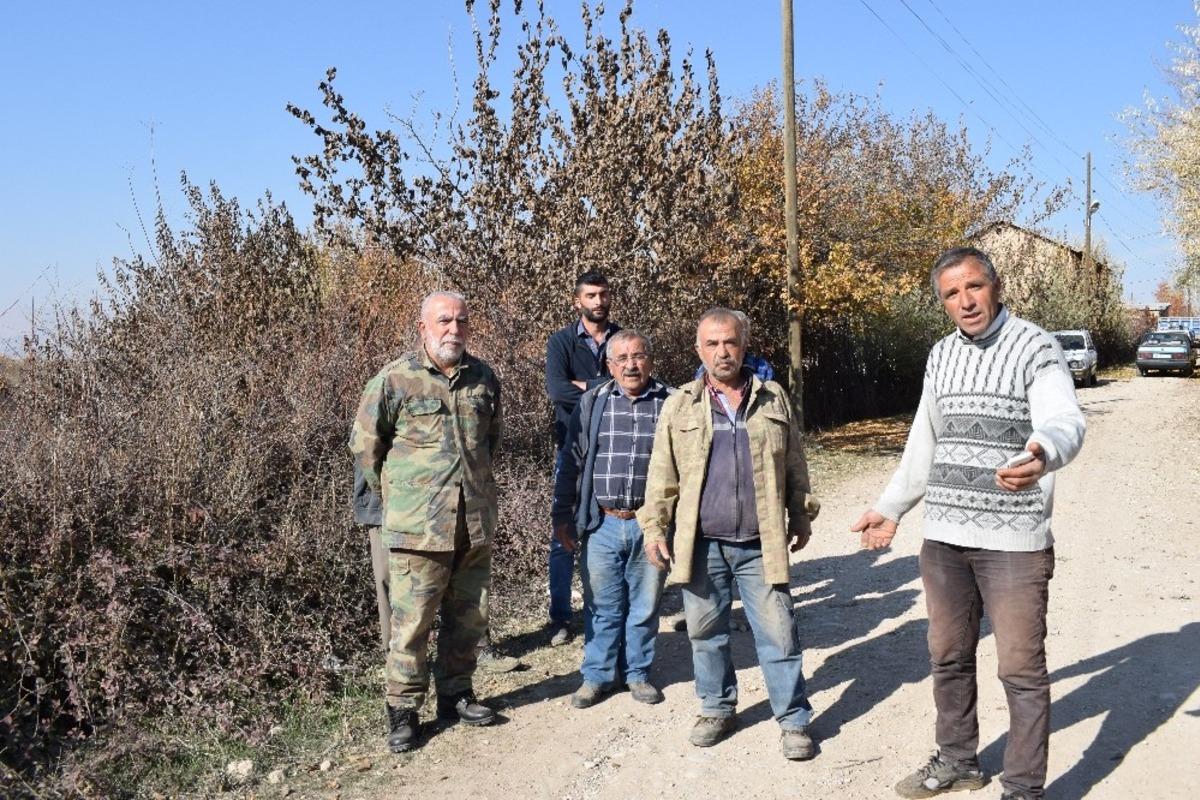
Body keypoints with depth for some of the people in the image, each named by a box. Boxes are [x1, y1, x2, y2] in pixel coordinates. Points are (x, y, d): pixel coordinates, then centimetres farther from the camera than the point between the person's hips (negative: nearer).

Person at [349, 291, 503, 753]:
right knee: (411, 622, 0)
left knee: (470, 617, 15)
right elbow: (364, 445, 0)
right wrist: (393, 495, 5)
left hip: (475, 523, 5)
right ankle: (403, 712, 15)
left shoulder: (484, 380, 7)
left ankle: (456, 695, 32)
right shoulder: (394, 380, -7)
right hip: (418, 525, -5)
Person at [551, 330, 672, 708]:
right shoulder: (592, 403, 3)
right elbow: (570, 463, 6)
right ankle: (598, 675, 23)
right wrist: (561, 516, 4)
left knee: (645, 605, 10)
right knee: (602, 605, 8)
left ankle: (638, 673, 27)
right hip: (602, 525, 0)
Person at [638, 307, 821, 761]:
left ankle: (794, 720, 15)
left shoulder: (773, 399, 6)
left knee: (778, 633, 3)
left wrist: (801, 517, 10)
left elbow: (794, 466, 11)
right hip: (701, 544, 1)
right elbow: (662, 476, 4)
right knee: (706, 632, 12)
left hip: (760, 544, 0)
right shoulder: (680, 405, 4)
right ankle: (716, 709, 30)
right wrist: (654, 527, -2)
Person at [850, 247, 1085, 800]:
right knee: (948, 657, 17)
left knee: (1021, 670, 1)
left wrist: (1043, 453, -48)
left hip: (1013, 540, -6)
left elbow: (1064, 422, -26)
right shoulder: (941, 356, 10)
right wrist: (890, 508, 17)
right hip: (943, 536, 6)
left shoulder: (1036, 348, -8)